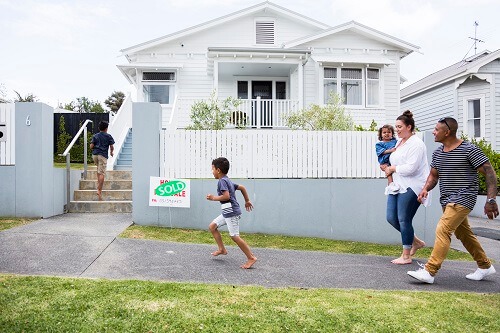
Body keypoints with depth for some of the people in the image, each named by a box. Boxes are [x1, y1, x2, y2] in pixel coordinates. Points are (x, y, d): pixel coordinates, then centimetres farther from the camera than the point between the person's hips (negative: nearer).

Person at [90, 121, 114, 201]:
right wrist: (111, 152, 22)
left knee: (99, 168, 29)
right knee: (102, 173, -8)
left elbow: (91, 146, 5)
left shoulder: (95, 136, 11)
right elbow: (111, 147, 1)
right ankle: (99, 190, -14)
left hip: (95, 155, 4)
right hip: (103, 155, -4)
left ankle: (99, 183, 24)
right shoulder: (108, 136, 3)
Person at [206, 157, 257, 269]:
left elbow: (226, 196, -25)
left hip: (232, 212, -10)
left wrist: (214, 198, -11)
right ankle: (222, 249, 18)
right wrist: (247, 201, 29)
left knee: (234, 236, -9)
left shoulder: (222, 181, -13)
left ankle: (251, 258, -3)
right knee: (212, 226, 14)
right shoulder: (228, 181, 16)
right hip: (227, 212, 10)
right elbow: (242, 187, 22)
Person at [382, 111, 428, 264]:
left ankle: (406, 256, 10)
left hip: (411, 187, -9)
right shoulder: (399, 142, 14)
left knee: (404, 220, -4)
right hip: (397, 186, 9)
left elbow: (410, 168, -22)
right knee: (391, 218, 6)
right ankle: (416, 241, 27)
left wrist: (392, 168, -8)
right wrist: (389, 168, 7)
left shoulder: (416, 144, -12)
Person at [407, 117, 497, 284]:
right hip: (447, 200, 8)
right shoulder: (438, 153, 9)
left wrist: (491, 200, -18)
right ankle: (485, 266, 36)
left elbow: (490, 173, -11)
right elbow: (433, 175, 17)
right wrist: (426, 189, -4)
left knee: (443, 230, -18)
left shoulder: (469, 150, -12)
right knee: (463, 234, 18)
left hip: (463, 198, -8)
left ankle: (429, 271, -18)